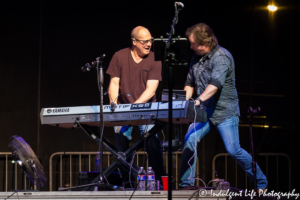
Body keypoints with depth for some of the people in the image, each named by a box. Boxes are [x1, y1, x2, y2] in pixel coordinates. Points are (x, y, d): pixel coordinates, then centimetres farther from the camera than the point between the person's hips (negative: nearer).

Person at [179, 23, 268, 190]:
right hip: (204, 112, 7)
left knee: (233, 150, -10)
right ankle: (186, 184, 1)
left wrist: (198, 100, -42)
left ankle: (261, 183, 6)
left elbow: (215, 84, -30)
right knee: (189, 140, -7)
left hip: (225, 112, -7)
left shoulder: (221, 57, -16)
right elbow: (190, 83, 17)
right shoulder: (196, 58, 10)